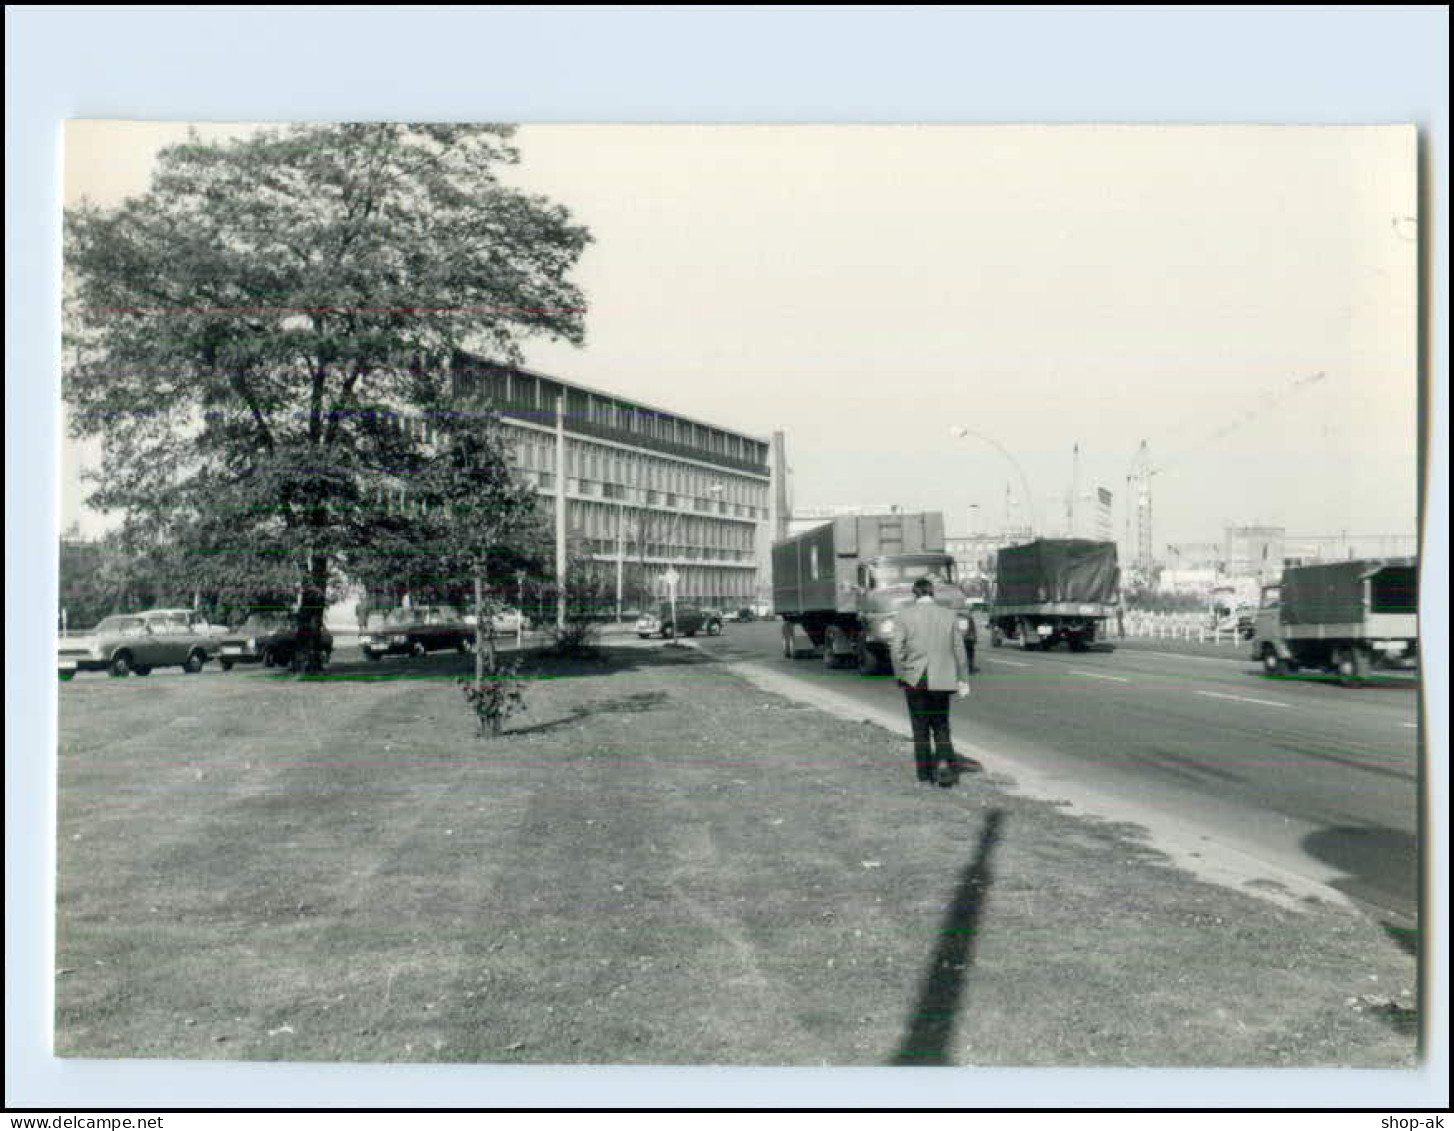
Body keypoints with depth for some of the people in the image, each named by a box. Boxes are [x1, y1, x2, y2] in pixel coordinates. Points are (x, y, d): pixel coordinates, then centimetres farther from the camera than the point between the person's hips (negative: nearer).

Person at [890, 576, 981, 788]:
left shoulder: (904, 615, -4)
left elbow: (897, 650, -7)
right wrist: (963, 679, 7)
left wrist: (900, 676, 5)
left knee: (920, 727, 10)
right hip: (942, 680, 1)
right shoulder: (949, 615, 2)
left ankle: (925, 772, 13)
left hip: (914, 679, -1)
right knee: (941, 724, 15)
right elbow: (959, 650, 2)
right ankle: (944, 761, -6)